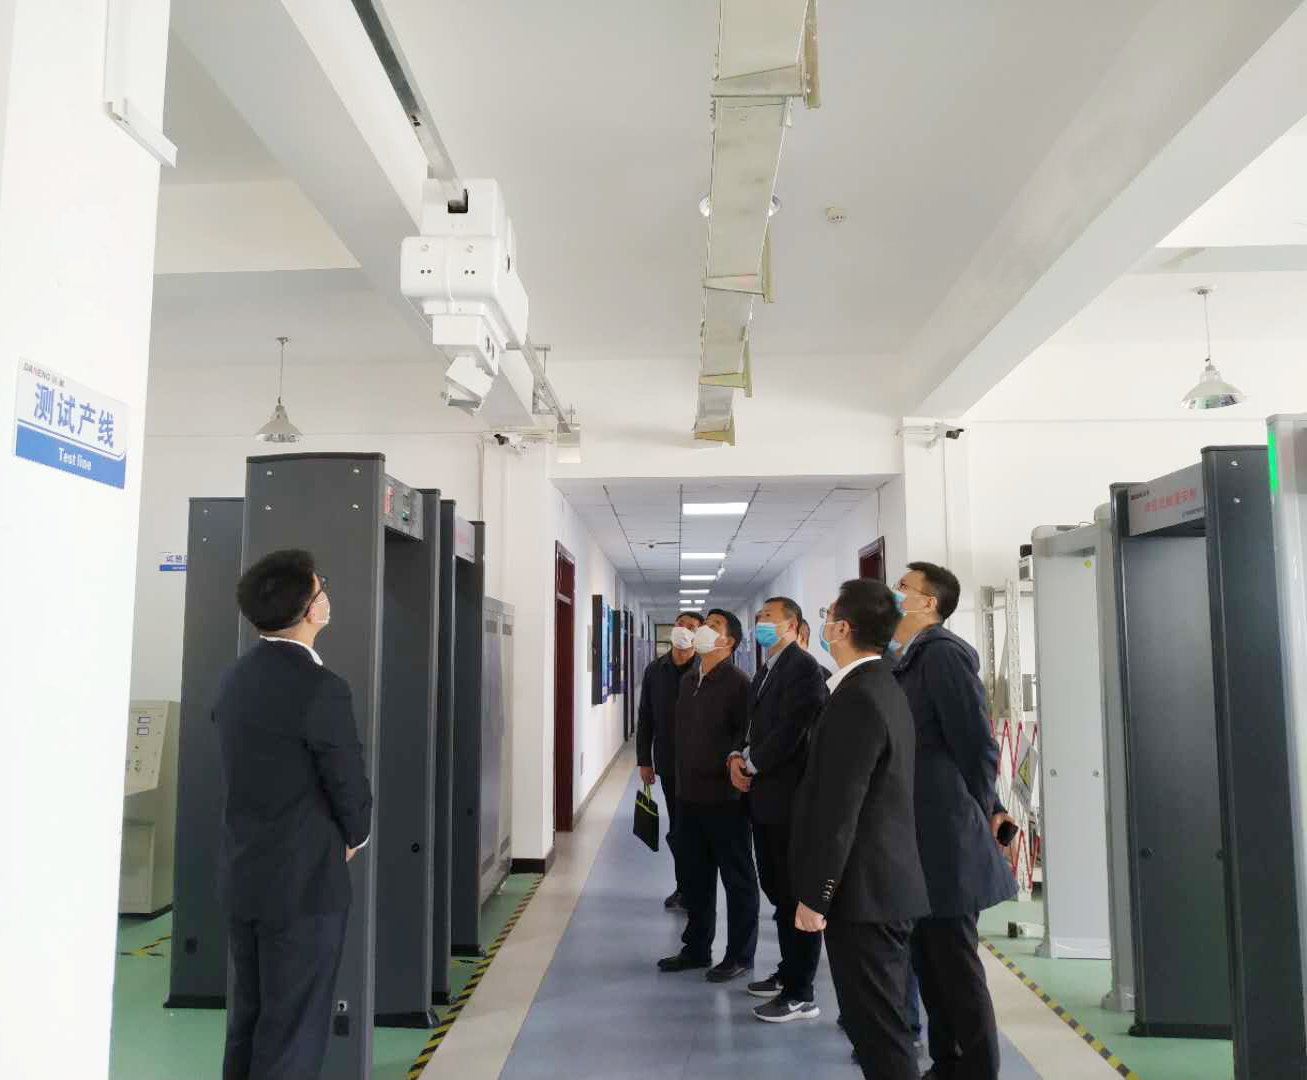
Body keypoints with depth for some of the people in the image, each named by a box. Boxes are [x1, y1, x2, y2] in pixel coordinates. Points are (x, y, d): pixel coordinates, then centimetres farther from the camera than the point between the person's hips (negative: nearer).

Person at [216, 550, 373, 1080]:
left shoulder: (233, 679, 3)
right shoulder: (321, 688, -21)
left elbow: (248, 770, 9)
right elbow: (349, 784, -16)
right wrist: (354, 837, 7)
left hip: (242, 875, 8)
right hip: (304, 881, -7)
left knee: (247, 1018, 20)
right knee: (292, 1031, 5)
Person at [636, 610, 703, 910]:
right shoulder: (655, 670, 5)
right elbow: (645, 718, 8)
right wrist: (644, 760, 4)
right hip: (667, 762, 4)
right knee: (678, 828, 12)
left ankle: (688, 890, 14)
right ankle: (686, 888, 24)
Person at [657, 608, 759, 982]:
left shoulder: (738, 683, -12)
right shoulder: (688, 682, 11)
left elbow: (748, 739, -15)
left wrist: (729, 773, -16)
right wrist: (682, 781, 14)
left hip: (724, 797, -7)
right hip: (689, 796, 7)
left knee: (737, 878, 7)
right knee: (694, 876, 16)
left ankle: (739, 955, 18)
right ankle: (696, 948, 29)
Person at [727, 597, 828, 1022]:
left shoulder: (803, 669, -14)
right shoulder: (764, 672, 17)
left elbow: (790, 732, -21)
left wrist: (751, 765, -10)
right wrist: (738, 756, 0)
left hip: (790, 797, -9)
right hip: (765, 796, 9)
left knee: (795, 895, -1)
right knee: (777, 891, 17)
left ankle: (800, 994, 8)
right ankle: (789, 972, 31)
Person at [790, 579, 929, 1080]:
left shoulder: (856, 698, -20)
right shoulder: (883, 687, 11)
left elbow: (838, 809, -22)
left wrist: (813, 896, -16)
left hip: (863, 889, -10)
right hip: (885, 885, 10)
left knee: (878, 1026, 0)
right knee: (878, 1019, 19)